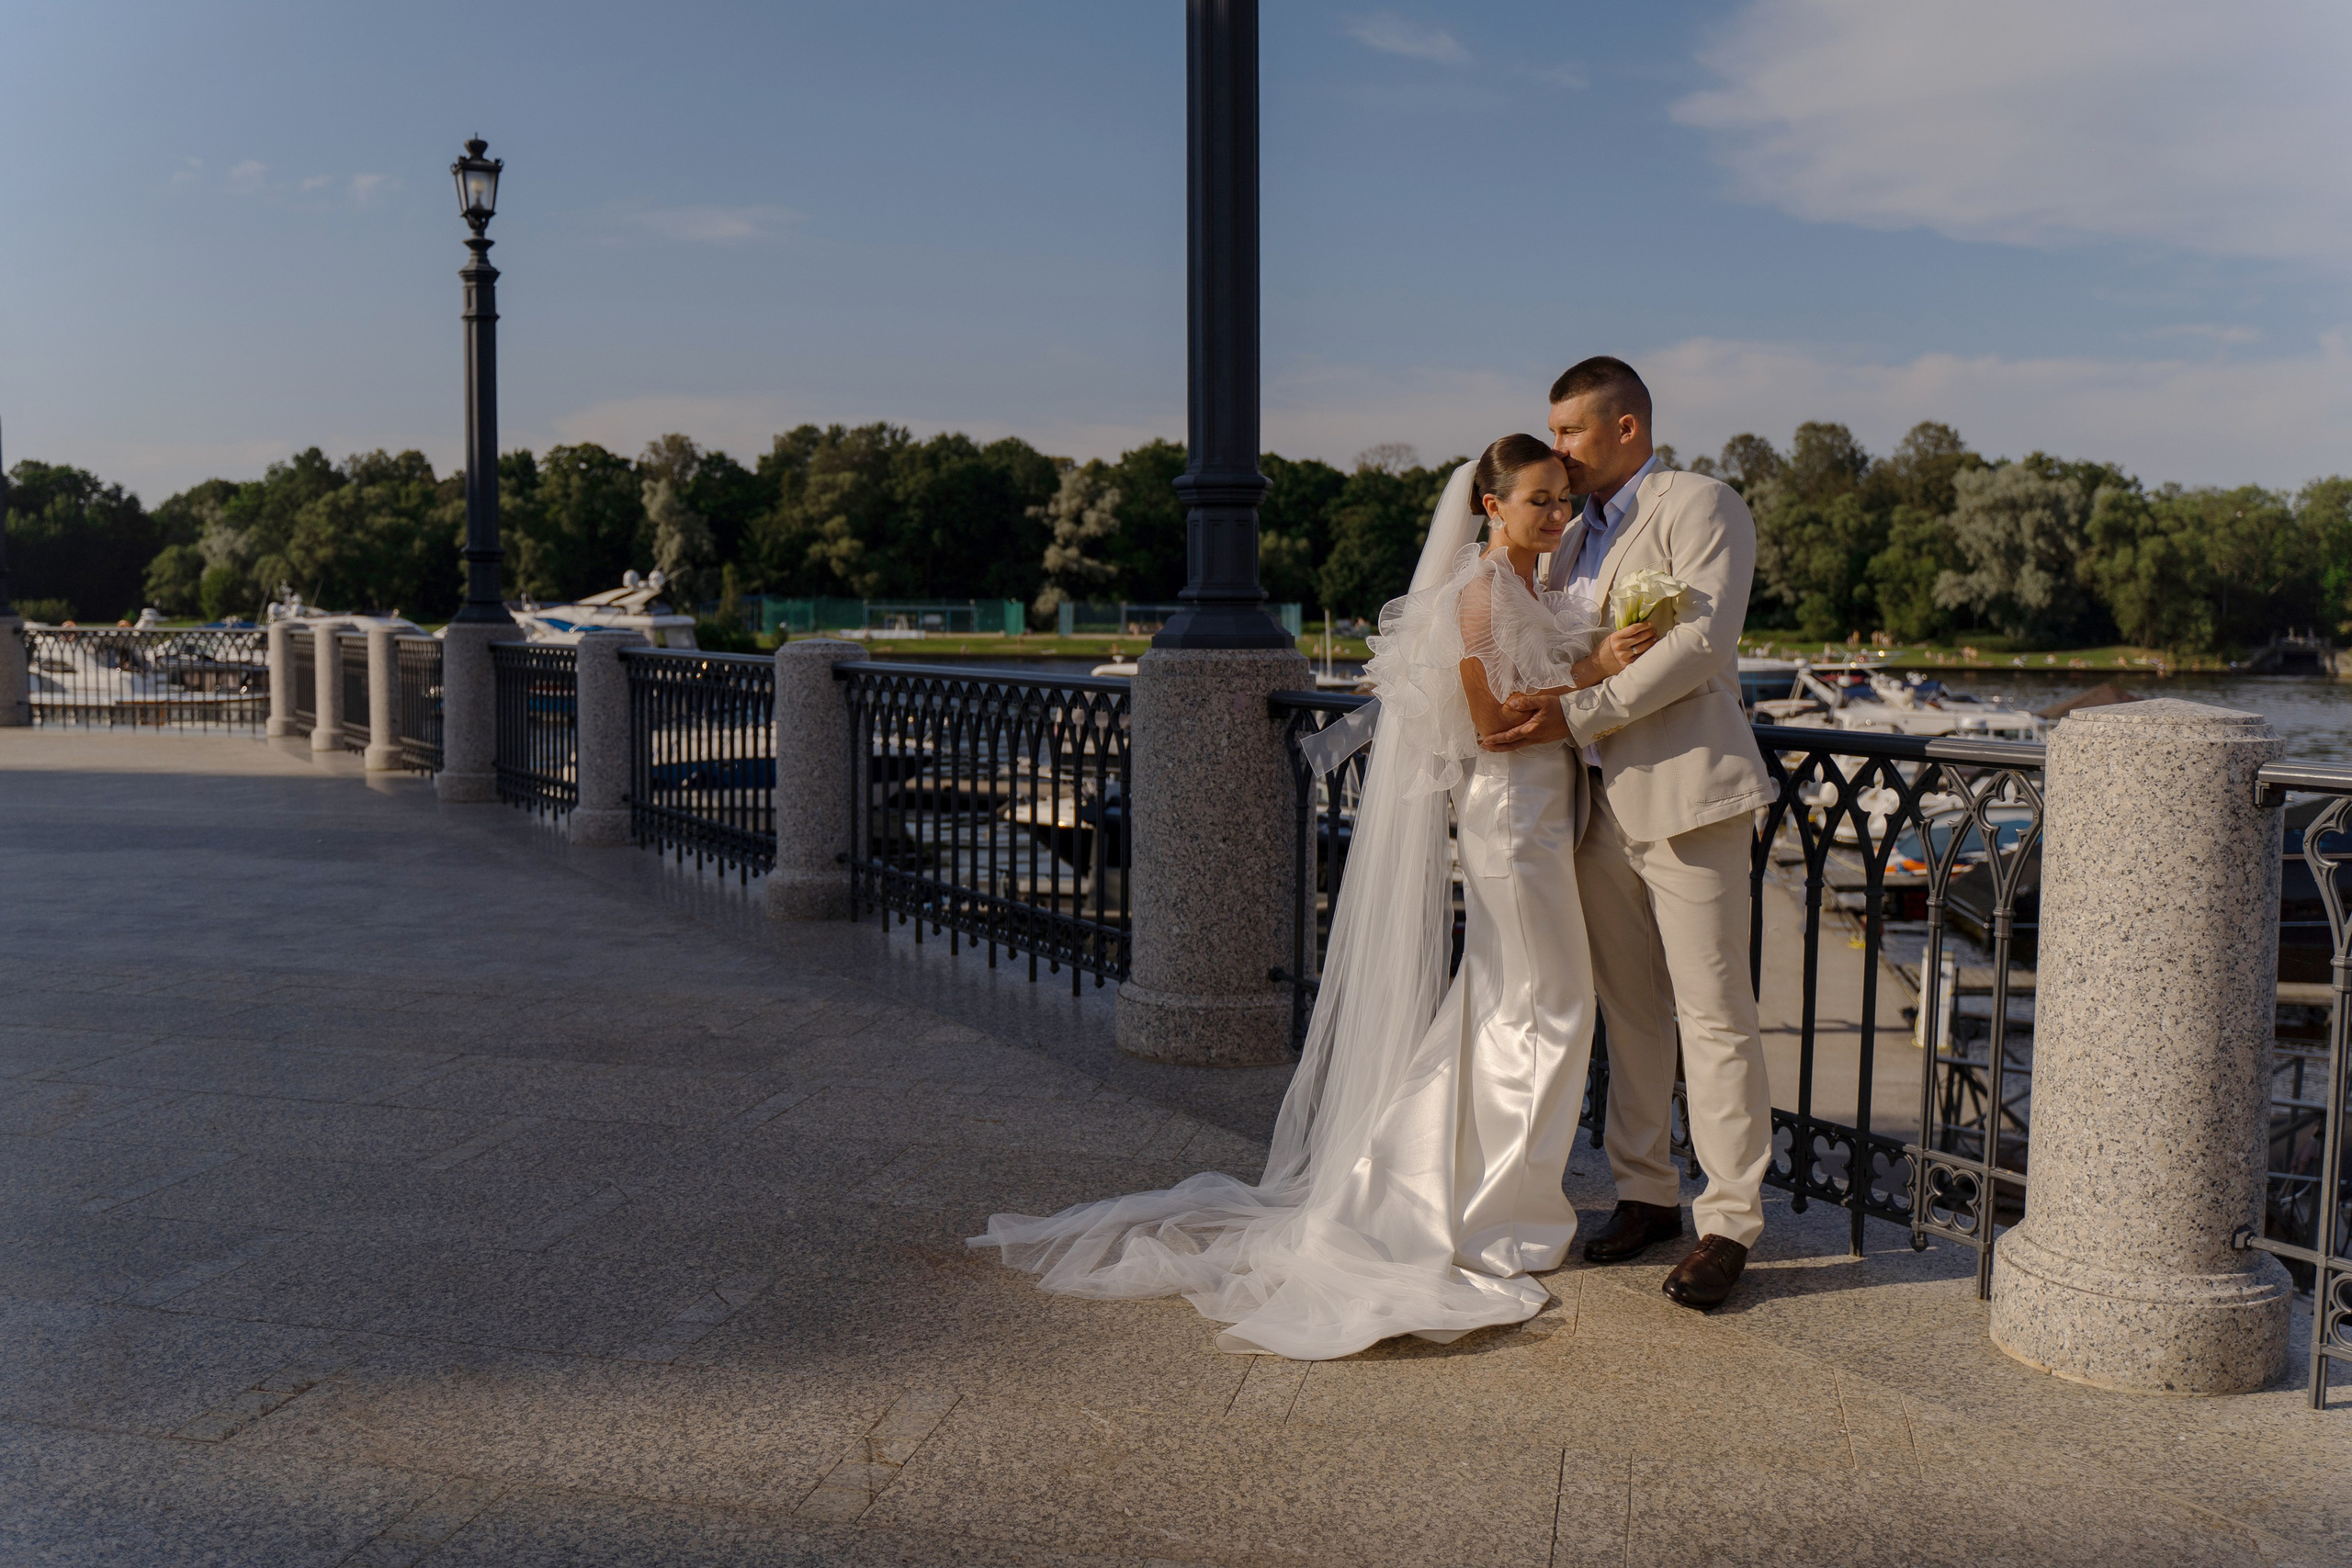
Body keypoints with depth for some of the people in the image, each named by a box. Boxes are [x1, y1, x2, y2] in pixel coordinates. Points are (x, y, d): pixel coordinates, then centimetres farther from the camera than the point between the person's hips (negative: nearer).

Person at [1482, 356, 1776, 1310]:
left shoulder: (1700, 505, -2)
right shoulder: (1573, 540, 22)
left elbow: (1702, 640, -15)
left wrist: (1579, 714, -18)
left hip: (1685, 793, -7)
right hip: (1598, 802, 7)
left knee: (1712, 1012, -4)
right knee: (1629, 1010, 11)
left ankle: (1730, 1222, 3)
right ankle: (1646, 1193, 22)